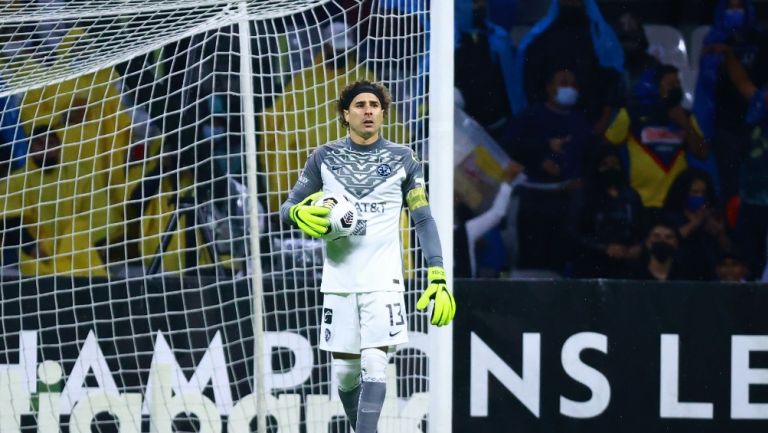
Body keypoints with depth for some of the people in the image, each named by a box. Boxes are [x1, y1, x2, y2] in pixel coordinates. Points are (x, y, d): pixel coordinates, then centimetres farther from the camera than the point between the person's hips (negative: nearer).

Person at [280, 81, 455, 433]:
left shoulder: (402, 158, 5)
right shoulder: (324, 158, 6)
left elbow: (423, 219, 5)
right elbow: (288, 208, 10)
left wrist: (438, 277, -5)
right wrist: (298, 214, -16)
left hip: (383, 281, -2)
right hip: (338, 281, 2)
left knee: (373, 364, -15)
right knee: (345, 371, 3)